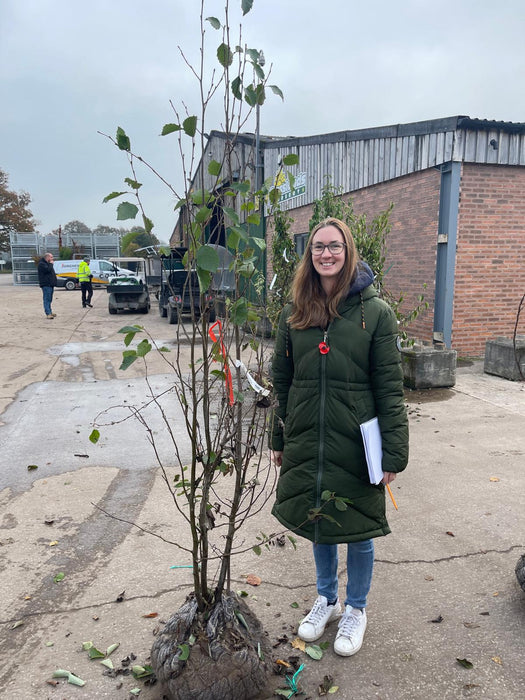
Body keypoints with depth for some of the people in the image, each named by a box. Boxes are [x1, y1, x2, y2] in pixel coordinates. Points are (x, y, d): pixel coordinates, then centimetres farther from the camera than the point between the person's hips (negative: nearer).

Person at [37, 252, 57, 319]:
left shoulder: (48, 264, 23)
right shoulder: (41, 264, -8)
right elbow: (48, 270, -25)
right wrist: (51, 264, -9)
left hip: (50, 284, 10)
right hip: (46, 284, -10)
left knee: (49, 299, 13)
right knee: (47, 299, -11)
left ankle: (49, 312, 19)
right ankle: (48, 313, -14)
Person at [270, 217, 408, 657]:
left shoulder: (375, 312, -8)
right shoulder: (295, 313, 3)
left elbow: (390, 388, -8)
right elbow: (282, 380, 8)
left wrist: (394, 452, -10)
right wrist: (278, 438, 10)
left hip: (355, 442, -3)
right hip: (306, 439, 4)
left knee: (358, 527, 13)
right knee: (317, 521, 19)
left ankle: (356, 609, 39)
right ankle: (327, 598, 44)